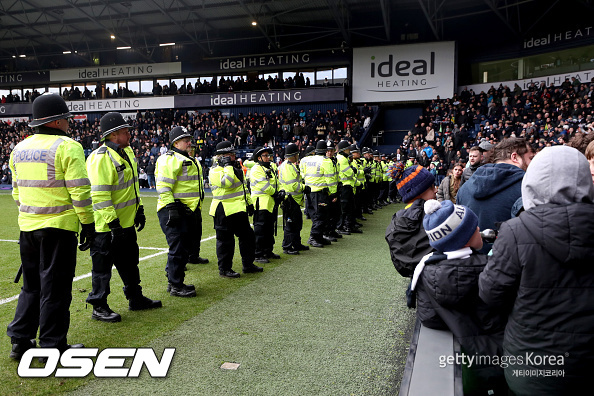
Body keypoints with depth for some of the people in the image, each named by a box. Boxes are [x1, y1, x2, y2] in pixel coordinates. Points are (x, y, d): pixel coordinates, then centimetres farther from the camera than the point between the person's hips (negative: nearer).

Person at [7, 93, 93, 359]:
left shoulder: (19, 149, 11)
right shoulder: (67, 147, -12)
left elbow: (17, 190, 16)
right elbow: (79, 190, -16)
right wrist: (88, 224, -9)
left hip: (27, 227, 7)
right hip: (58, 227, -7)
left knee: (31, 285, 19)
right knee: (55, 287, 3)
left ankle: (20, 341, 26)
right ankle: (52, 347, 12)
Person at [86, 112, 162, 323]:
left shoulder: (127, 152, 10)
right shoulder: (100, 158, -20)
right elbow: (99, 195, -24)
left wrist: (139, 210, 19)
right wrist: (112, 222, -25)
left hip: (127, 223, 10)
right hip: (106, 226, -9)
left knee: (129, 262, 19)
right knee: (102, 266, 4)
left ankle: (136, 299, 34)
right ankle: (99, 307, 18)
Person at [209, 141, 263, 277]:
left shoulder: (236, 168, 17)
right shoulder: (215, 171, -11)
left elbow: (243, 186, 24)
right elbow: (227, 182, -30)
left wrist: (249, 202, 21)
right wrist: (228, 166, -21)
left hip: (239, 210, 9)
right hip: (224, 211, -9)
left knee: (248, 236, 13)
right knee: (225, 240, -1)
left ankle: (248, 265, 26)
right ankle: (224, 269, 12)